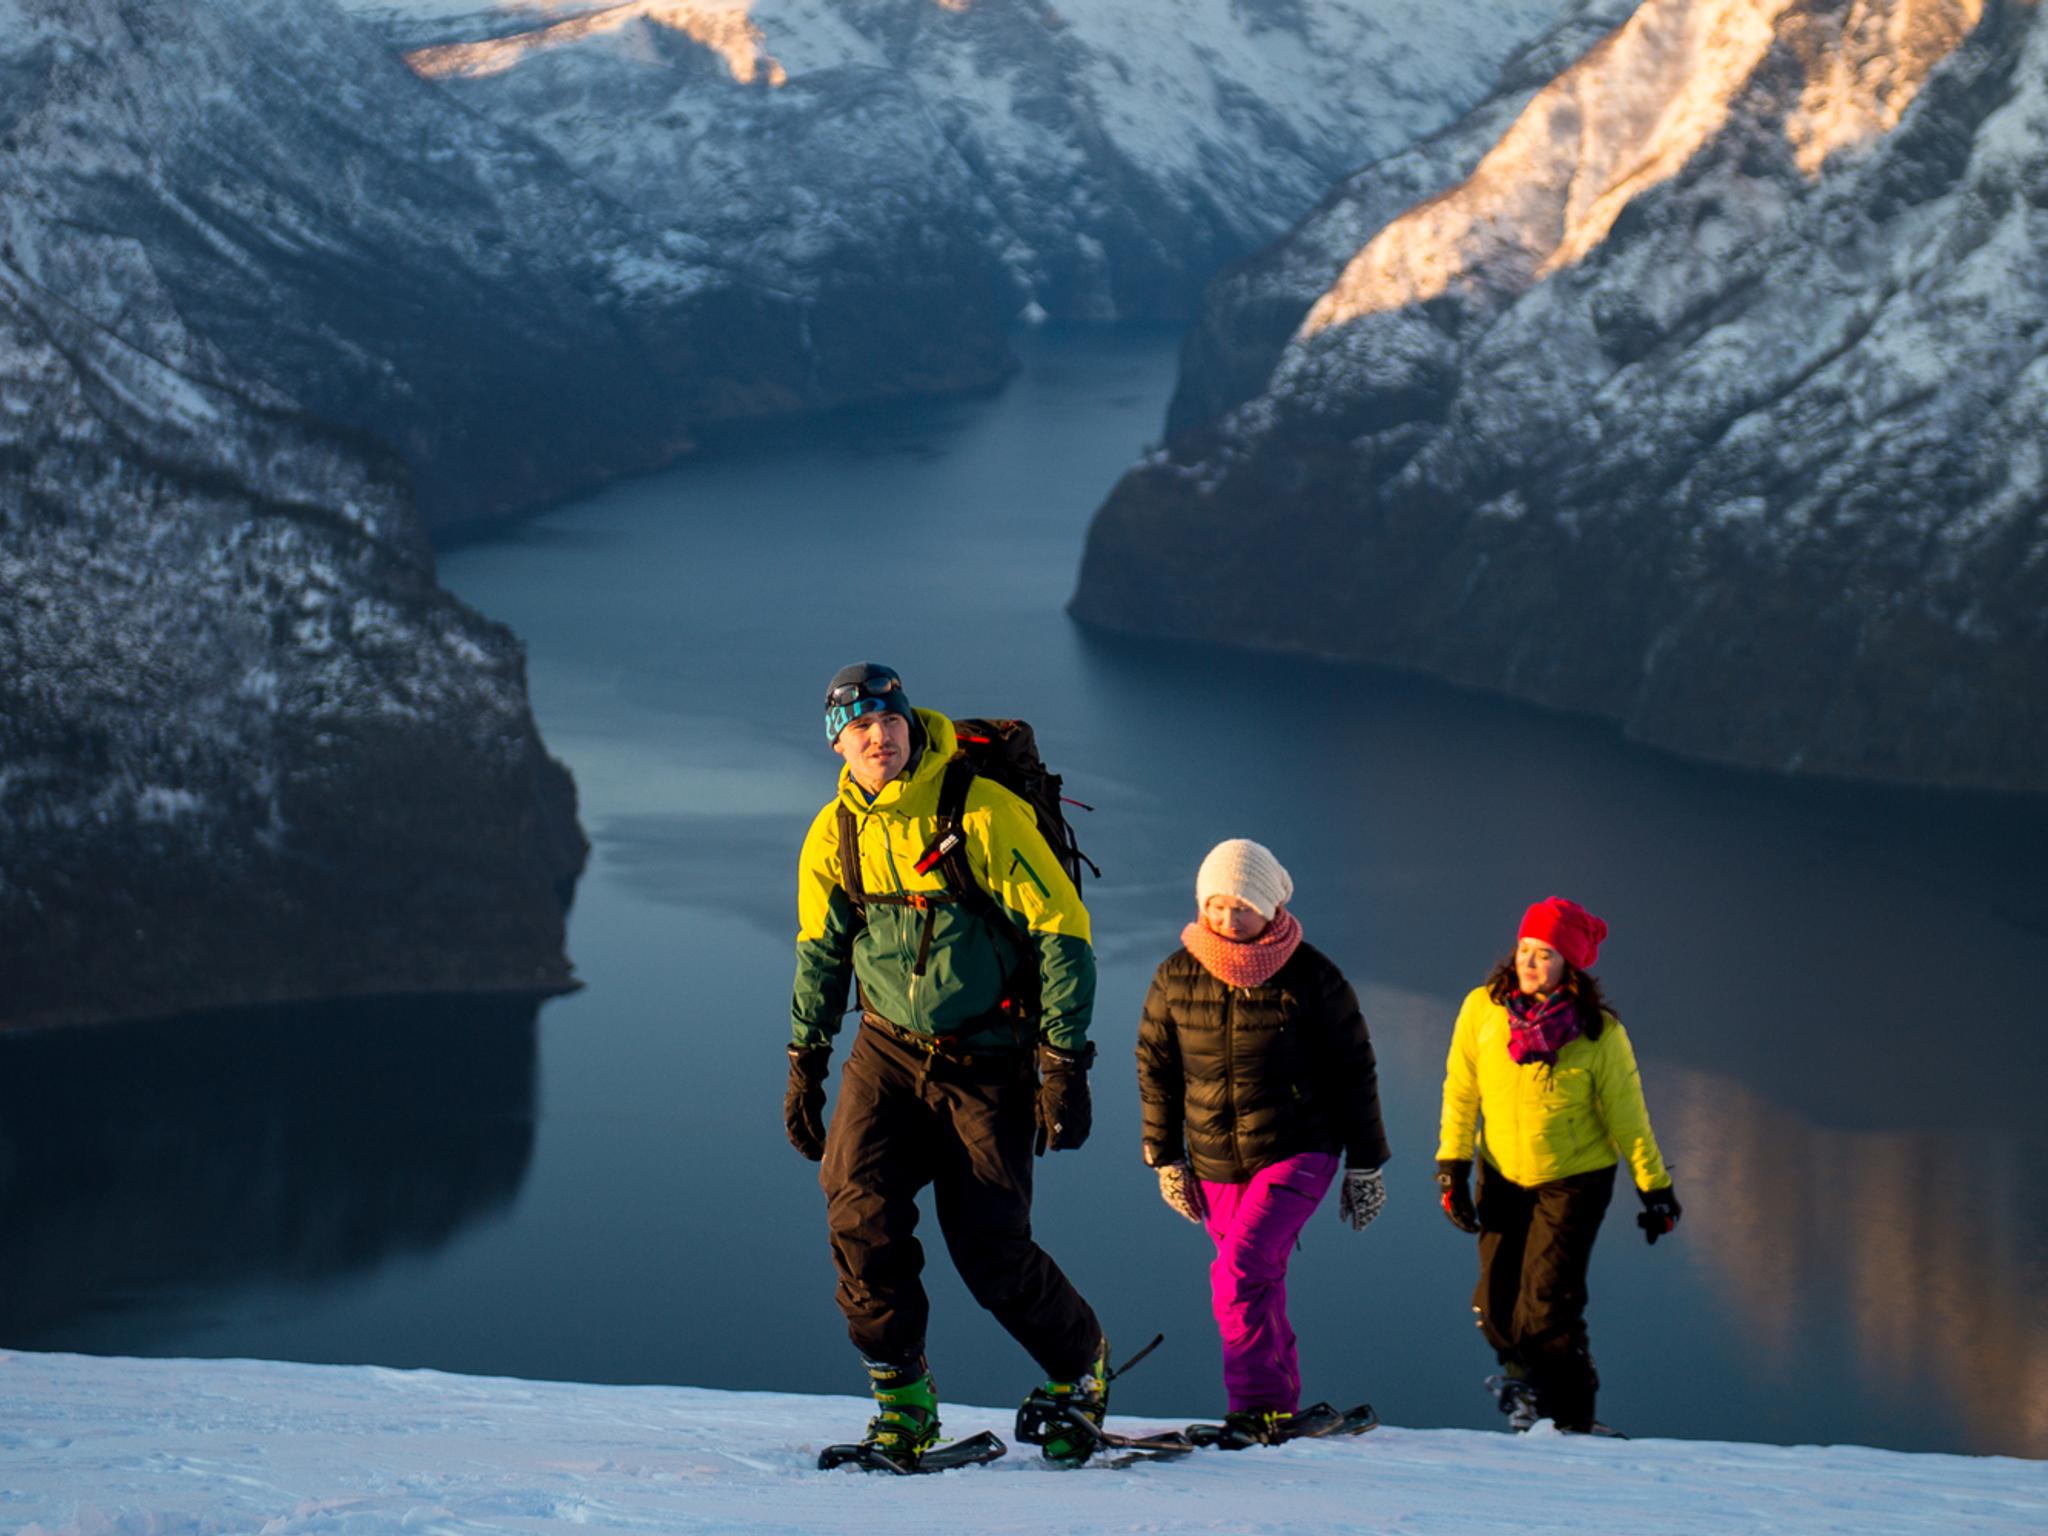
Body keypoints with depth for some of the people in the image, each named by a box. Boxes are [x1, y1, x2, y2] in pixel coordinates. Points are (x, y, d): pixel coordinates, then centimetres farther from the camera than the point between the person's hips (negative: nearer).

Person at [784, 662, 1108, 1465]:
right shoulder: (835, 834, 1)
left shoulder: (984, 811, -14)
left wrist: (1065, 1066, -14)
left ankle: (1081, 1364, 22)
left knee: (991, 1249, -7)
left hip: (989, 1058, -4)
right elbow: (820, 951, 16)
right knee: (860, 1207, -19)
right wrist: (805, 1064, 13)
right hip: (890, 1047, 4)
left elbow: (1062, 934, -12)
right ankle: (903, 1400, -5)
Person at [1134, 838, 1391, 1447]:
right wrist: (1165, 1157, 11)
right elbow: (1156, 1069, 12)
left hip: (1298, 1152, -4)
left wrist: (1365, 1163, 4)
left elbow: (1353, 1070, 2)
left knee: (1241, 1269, -21)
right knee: (1260, 1283, 7)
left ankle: (1257, 1404, -18)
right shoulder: (1176, 977, 1)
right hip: (1216, 1164, 4)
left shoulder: (1310, 976, -6)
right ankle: (1281, 1406, 20)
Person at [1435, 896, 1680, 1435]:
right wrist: (1452, 1164, -2)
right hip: (1503, 1178, 3)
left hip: (1575, 1182, -3)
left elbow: (1627, 1116, -3)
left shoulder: (1599, 1033, -11)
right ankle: (1523, 1372, 34)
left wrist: (1655, 1188, 0)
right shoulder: (1482, 1009, -6)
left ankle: (1573, 1415, 3)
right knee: (1496, 1308, 1)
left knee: (1546, 1304, -14)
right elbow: (1461, 1091, 2)